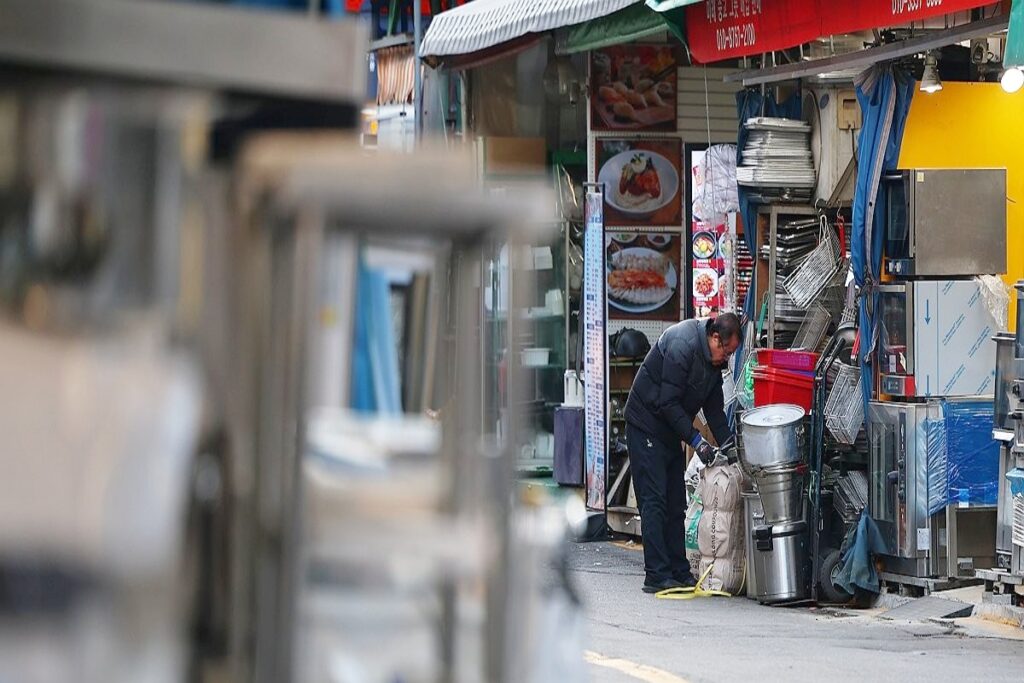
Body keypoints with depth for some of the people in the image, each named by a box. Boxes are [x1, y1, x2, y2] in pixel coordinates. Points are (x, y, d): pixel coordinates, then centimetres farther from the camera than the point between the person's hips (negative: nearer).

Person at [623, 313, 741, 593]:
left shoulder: (714, 361, 4)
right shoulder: (682, 346, -24)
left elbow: (715, 409, 10)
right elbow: (668, 402, -26)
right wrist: (697, 441, -25)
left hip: (671, 432, 9)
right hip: (647, 426, -9)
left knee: (676, 505, 8)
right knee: (654, 502, -12)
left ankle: (678, 572, 10)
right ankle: (657, 575, -14)